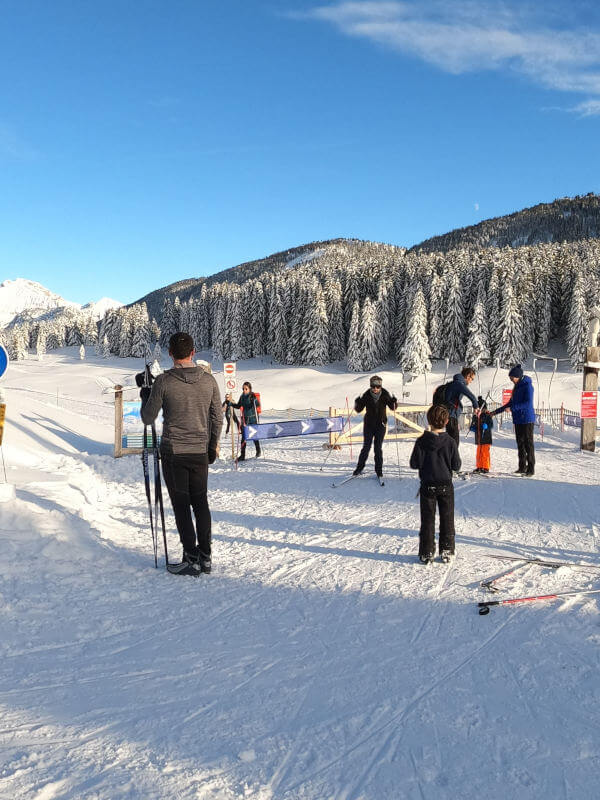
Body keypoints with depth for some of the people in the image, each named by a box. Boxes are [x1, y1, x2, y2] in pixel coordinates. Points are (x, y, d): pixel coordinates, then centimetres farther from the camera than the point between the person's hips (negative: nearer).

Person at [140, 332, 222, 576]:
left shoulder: (163, 381, -12)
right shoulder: (209, 380, -1)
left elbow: (148, 419, -3)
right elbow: (217, 418, 5)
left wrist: (145, 397, 16)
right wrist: (214, 444, 19)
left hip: (173, 453, -4)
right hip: (200, 453, 4)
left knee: (181, 505, 3)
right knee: (201, 503, 14)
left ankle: (191, 559, 4)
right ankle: (205, 556, 19)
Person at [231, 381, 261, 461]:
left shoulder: (253, 396, -11)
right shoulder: (242, 397, 4)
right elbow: (238, 406, 16)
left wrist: (254, 401, -39)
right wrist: (231, 404, 2)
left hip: (253, 418, -4)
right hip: (244, 418, 4)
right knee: (243, 437, 1)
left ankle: (258, 450, 33)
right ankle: (242, 455, 2)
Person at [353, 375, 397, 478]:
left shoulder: (385, 394, -9)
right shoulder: (366, 395, -10)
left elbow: (393, 408, -1)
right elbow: (358, 410, -6)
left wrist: (393, 401, -21)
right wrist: (358, 402, -26)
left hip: (381, 425, 0)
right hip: (368, 424, 0)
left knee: (378, 448, 0)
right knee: (366, 447, 2)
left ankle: (379, 469, 12)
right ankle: (360, 467, 16)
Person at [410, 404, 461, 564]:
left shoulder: (422, 441, -11)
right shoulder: (450, 441, -9)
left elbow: (414, 464, -8)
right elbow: (456, 466, -5)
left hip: (428, 486, 0)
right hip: (446, 486, 1)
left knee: (427, 520, 8)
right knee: (447, 519, 13)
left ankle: (426, 553, 10)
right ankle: (446, 551, 18)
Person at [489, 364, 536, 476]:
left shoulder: (527, 386, -11)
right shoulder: (517, 387, 15)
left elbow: (528, 403, -21)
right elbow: (511, 403, 22)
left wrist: (512, 408, -25)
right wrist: (496, 412, 20)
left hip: (527, 420, -8)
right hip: (518, 420, 8)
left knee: (528, 444, -6)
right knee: (520, 444, 10)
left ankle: (531, 469, -3)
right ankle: (522, 467, 17)